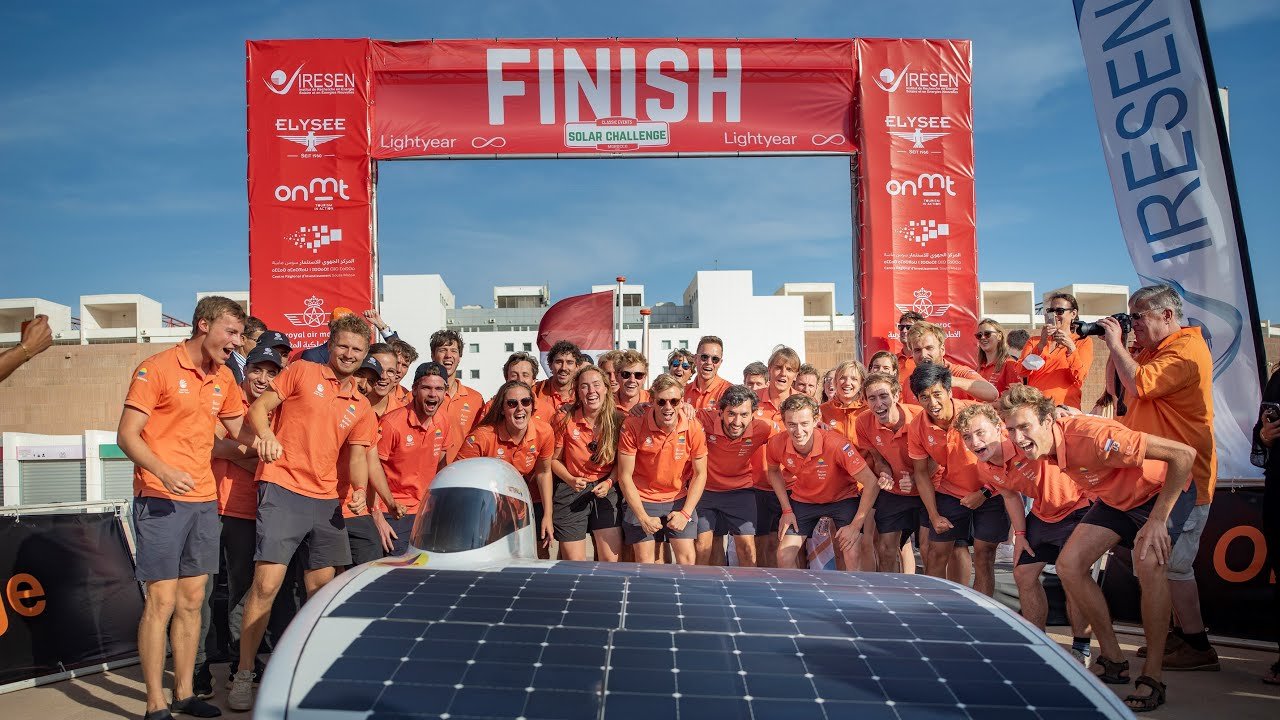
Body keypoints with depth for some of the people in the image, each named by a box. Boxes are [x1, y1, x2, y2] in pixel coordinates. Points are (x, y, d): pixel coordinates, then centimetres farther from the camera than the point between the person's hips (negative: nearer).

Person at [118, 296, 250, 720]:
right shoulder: (157, 369, -8)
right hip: (161, 501, -7)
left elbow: (239, 430, 22)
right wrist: (163, 471, -26)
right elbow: (126, 434, -12)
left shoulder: (224, 378, 12)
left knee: (192, 600, 10)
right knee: (161, 601, -6)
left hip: (204, 501, 7)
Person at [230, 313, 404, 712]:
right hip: (282, 489, -5)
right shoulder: (302, 372, 3)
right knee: (267, 583, -10)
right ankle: (243, 676, 1)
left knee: (322, 587, 9)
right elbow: (258, 408, -1)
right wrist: (265, 434, -22)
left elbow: (357, 458, 12)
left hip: (326, 500, 5)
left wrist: (361, 490, -9)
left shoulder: (361, 407, 15)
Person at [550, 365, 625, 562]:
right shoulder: (565, 419, -7)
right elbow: (554, 459, 2)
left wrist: (609, 482, -10)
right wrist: (571, 480, -14)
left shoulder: (617, 420, -5)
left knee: (611, 560, -4)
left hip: (606, 492, 1)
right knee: (573, 563, 3)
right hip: (571, 492, -1)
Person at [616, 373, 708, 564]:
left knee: (687, 559, -6)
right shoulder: (633, 426, -16)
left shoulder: (693, 428, -11)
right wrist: (642, 517, -14)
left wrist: (685, 513, -11)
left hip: (679, 500, 1)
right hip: (642, 500, -1)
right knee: (644, 562, -3)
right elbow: (625, 476, -11)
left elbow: (700, 474, -2)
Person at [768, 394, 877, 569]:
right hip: (802, 499, 3)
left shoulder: (836, 445, -34)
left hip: (842, 497, -3)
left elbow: (871, 483, -26)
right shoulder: (776, 444, -22)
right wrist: (787, 510, -1)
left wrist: (855, 525, -24)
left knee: (853, 557, -19)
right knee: (784, 556, -4)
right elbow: (773, 472, 4)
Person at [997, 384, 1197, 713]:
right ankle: (1112, 660, 9)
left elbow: (1183, 454, -38)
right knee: (1069, 564, -5)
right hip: (1114, 497, 7)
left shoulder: (1092, 436, -40)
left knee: (1148, 564, -31)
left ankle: (1152, 678, -17)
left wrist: (1157, 520, -34)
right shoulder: (1042, 447, -18)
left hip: (1160, 489, -7)